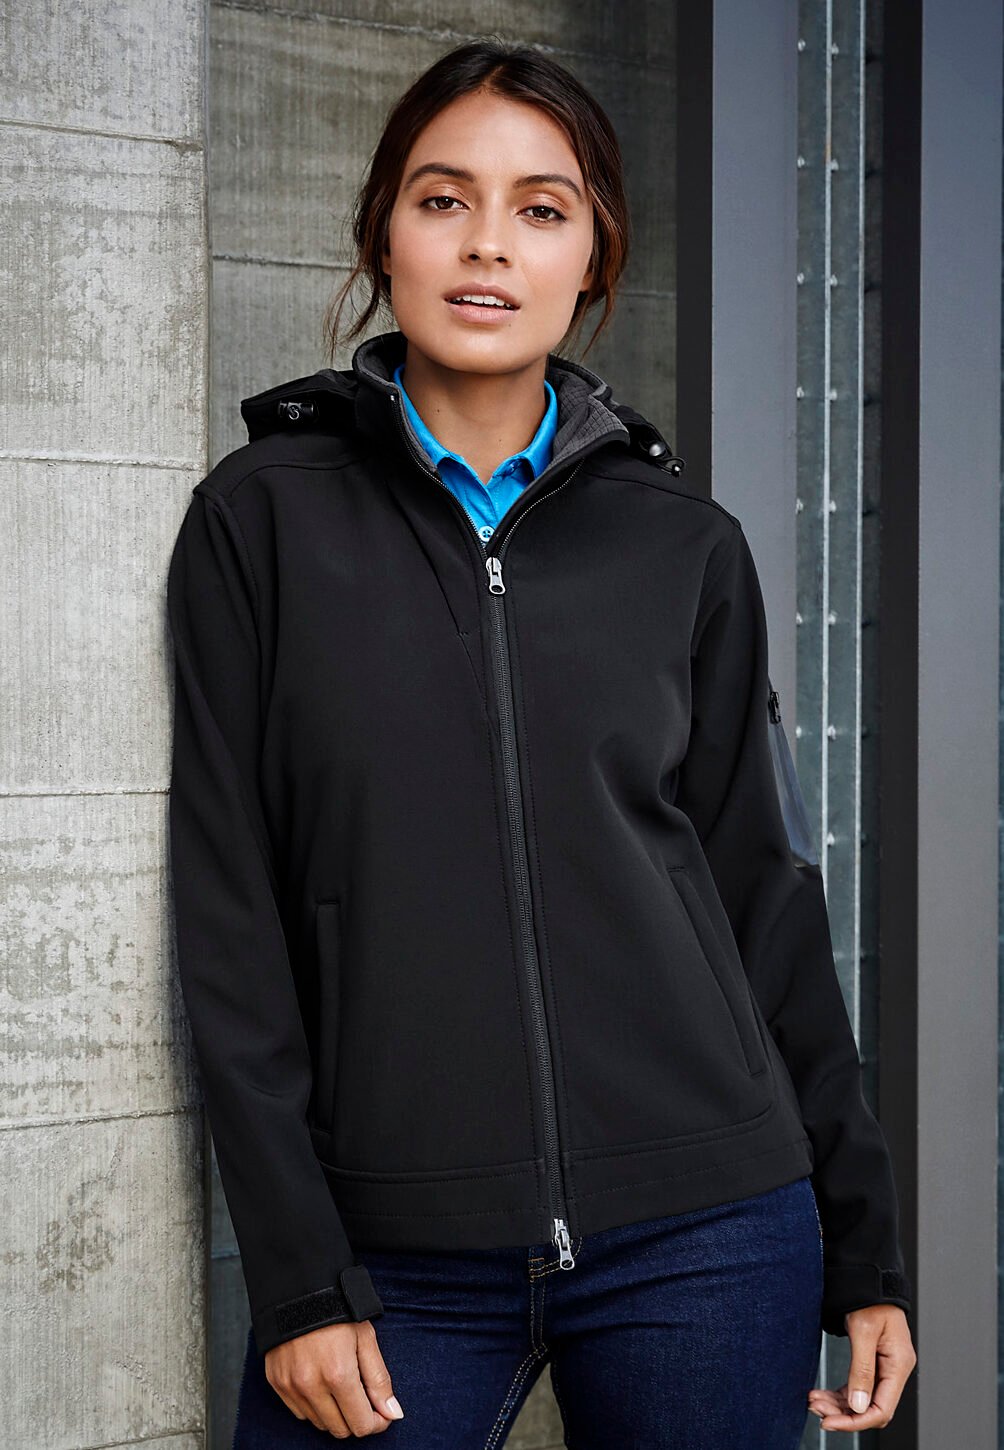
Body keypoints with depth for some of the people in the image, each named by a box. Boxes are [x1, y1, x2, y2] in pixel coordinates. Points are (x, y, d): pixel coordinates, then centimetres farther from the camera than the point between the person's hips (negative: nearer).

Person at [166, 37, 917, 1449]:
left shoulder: (688, 547, 6)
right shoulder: (267, 517, 1)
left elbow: (761, 893, 10)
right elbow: (231, 911, -1)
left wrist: (861, 1240, 8)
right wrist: (298, 1278, -6)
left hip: (700, 1235, 2)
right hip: (393, 1257, -1)